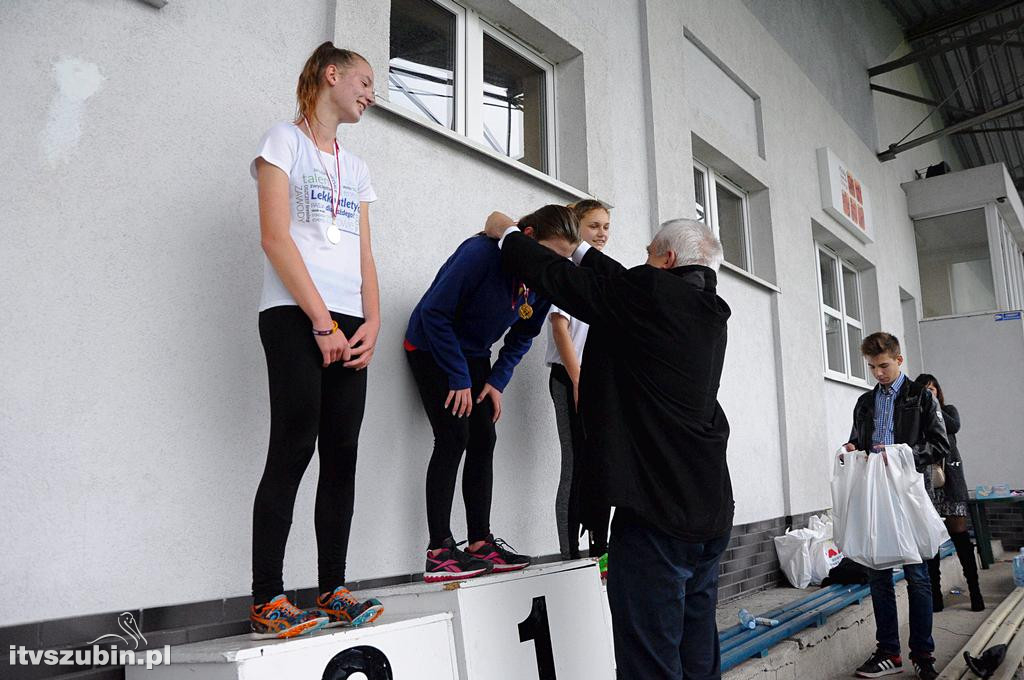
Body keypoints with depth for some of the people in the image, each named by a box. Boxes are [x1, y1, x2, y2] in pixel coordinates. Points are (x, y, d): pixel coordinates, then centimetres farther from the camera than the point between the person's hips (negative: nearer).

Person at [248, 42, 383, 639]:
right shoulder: (284, 141, 6)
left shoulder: (357, 168, 24)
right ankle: (266, 599, -2)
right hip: (295, 315, -6)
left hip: (347, 324, 6)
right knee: (293, 449, -10)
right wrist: (321, 321, -13)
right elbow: (275, 237, -7)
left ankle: (334, 588, 8)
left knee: (342, 455, 2)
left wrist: (372, 322, 0)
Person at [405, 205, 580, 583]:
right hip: (431, 348, -7)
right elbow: (435, 311, -26)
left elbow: (522, 337, 5)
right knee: (453, 438, -15)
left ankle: (479, 542, 8)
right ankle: (438, 552, -10)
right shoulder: (483, 252, -29)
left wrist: (498, 381, -6)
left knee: (483, 441, 1)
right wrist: (459, 379, -23)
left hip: (474, 356, 7)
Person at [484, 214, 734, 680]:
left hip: (656, 512, -9)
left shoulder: (651, 293, -11)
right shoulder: (708, 310, 12)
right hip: (710, 514, 9)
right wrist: (581, 249, 36)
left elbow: (559, 278, -4)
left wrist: (507, 234, 13)